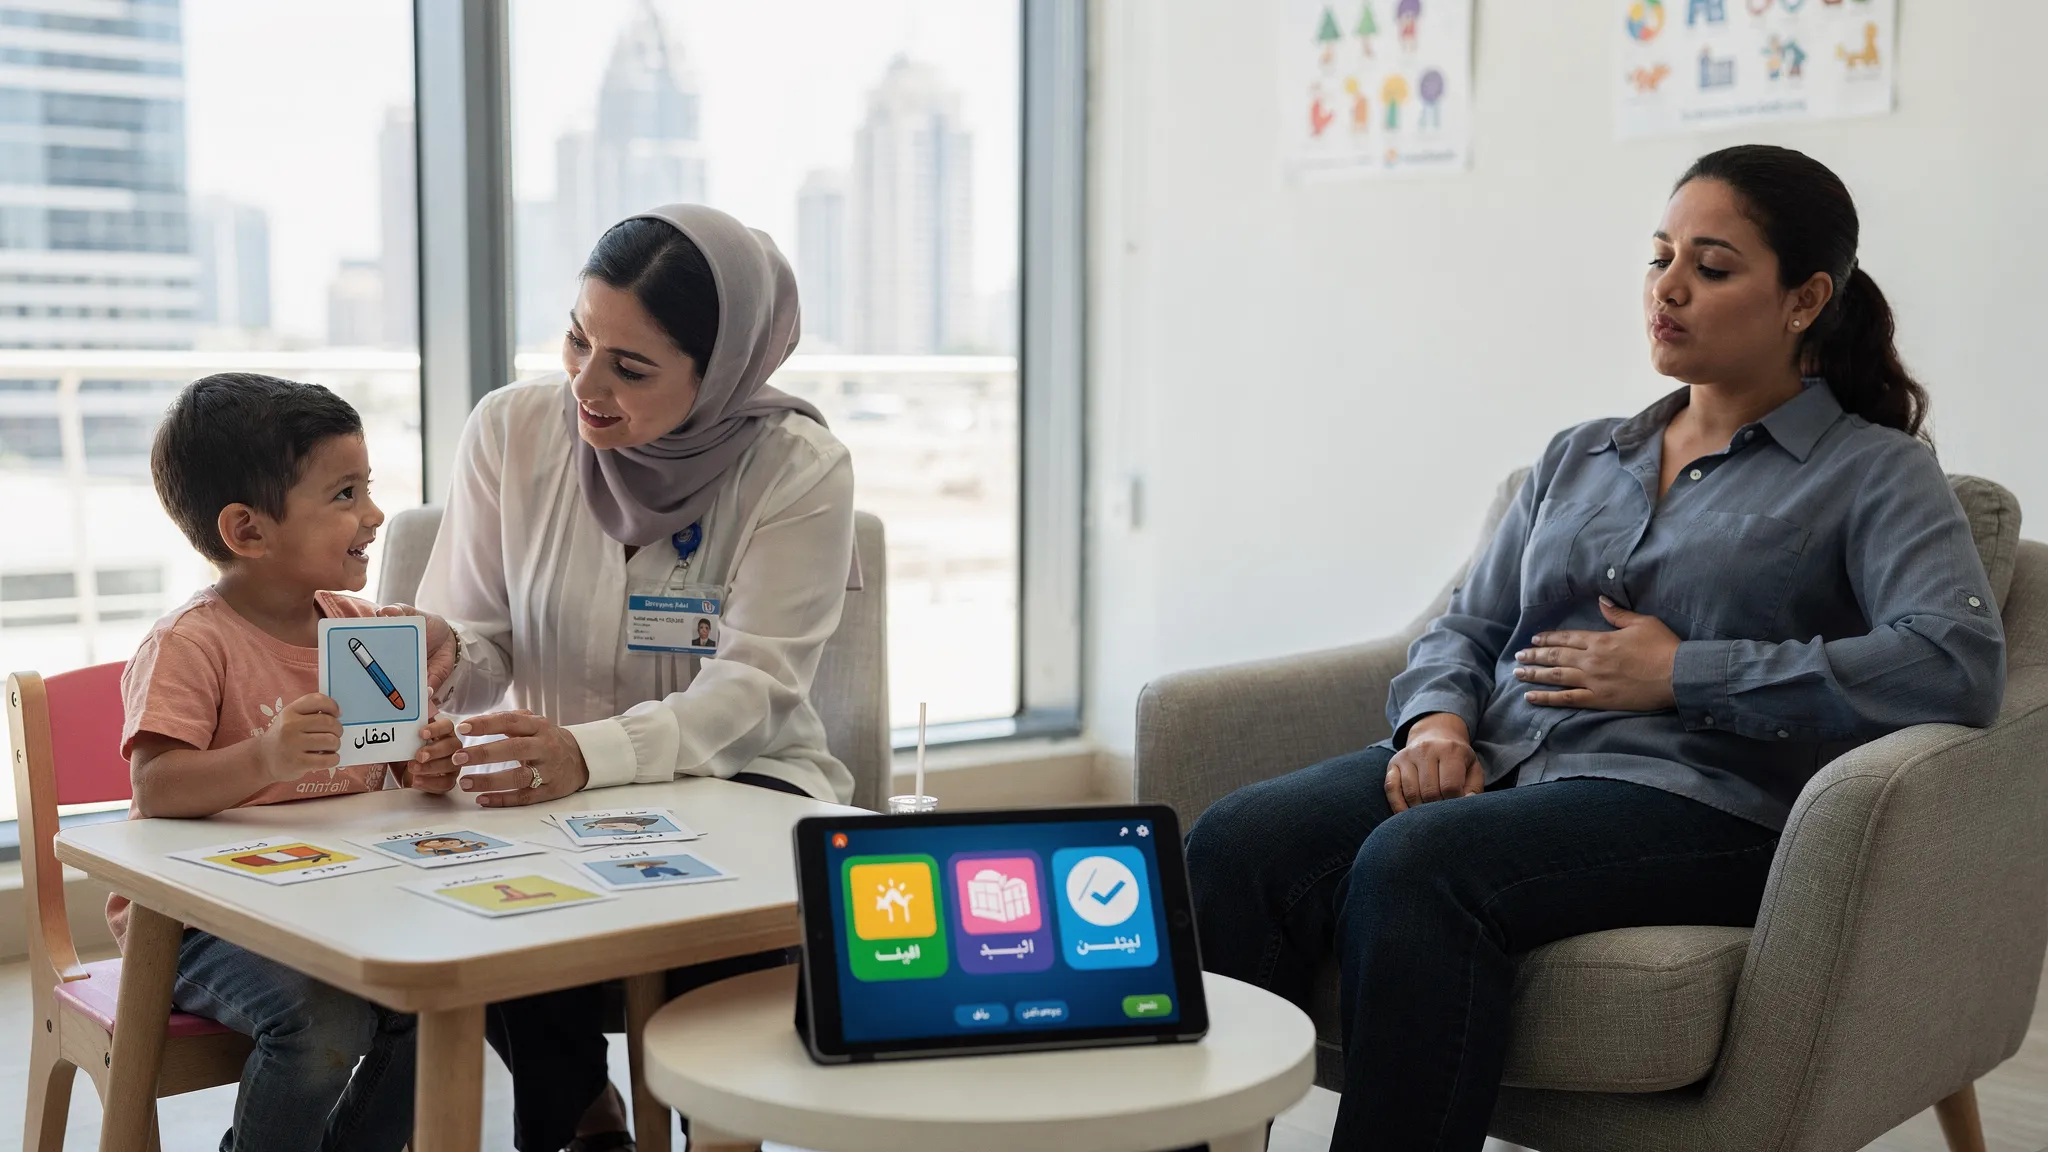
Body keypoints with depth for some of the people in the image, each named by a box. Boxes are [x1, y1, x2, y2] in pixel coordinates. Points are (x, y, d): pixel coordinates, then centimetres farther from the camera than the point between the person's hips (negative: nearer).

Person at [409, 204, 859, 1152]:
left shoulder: (799, 469, -12)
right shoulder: (512, 429, -3)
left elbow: (751, 689, -21)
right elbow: (473, 636, -1)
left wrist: (591, 752, -40)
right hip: (548, 790, 2)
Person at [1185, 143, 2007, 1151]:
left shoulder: (1878, 474, 7)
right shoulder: (1579, 457, 25)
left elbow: (1959, 668, -10)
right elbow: (1467, 625, 22)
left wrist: (1680, 674, -9)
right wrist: (1439, 718, -3)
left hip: (1689, 797, -5)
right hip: (1490, 763, 5)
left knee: (1413, 867, -36)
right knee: (1235, 842, -25)